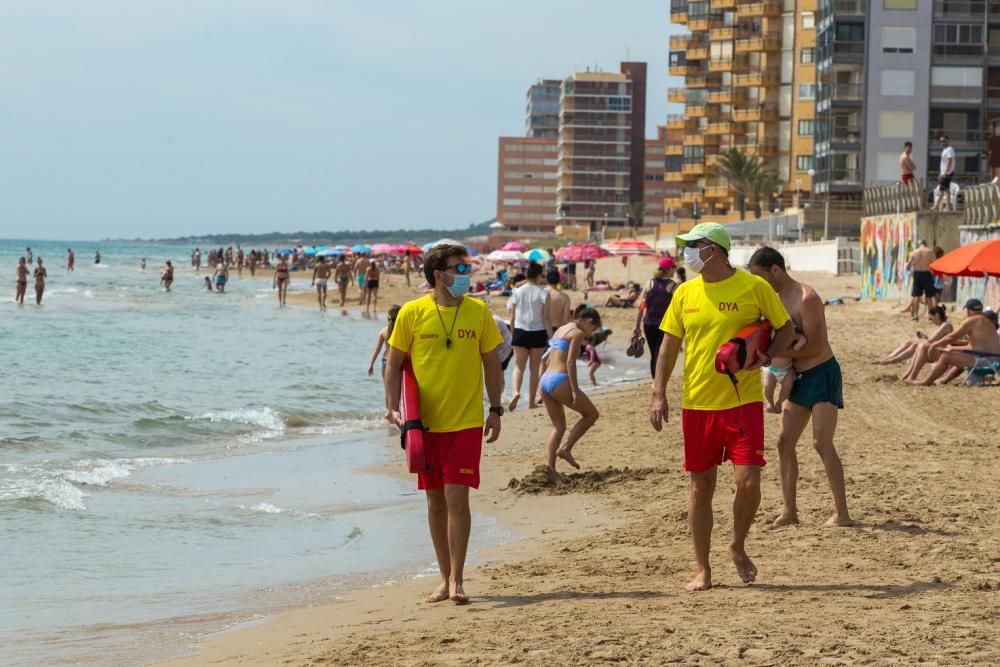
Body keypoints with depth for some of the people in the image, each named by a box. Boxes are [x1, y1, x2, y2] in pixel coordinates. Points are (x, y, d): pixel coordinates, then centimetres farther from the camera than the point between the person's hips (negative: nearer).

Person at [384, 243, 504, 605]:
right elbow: (394, 364, 3)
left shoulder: (478, 311, -1)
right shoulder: (412, 313, -4)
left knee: (457, 497, -9)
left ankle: (456, 580, -5)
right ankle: (445, 578, 19)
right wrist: (393, 408, -7)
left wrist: (495, 409, 5)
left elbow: (491, 362, 9)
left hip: (466, 422, -1)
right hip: (426, 422, 1)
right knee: (435, 500, 8)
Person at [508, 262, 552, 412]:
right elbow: (546, 318, -8)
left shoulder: (518, 292, 1)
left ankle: (516, 392, -24)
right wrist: (551, 337, -2)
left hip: (520, 332, 1)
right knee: (534, 368, 10)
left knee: (519, 367, 3)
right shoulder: (543, 293, -6)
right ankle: (531, 401, 14)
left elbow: (512, 317, 4)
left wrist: (513, 334, 15)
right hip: (538, 332, -1)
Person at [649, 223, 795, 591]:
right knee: (701, 486, 6)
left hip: (743, 401, -3)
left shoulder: (753, 286, -4)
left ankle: (738, 547, 17)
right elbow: (669, 346, 10)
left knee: (748, 482, -10)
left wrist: (766, 357, -13)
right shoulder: (685, 293, 6)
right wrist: (658, 394, 2)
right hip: (697, 404, 3)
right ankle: (702, 568, 15)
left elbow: (786, 328, 5)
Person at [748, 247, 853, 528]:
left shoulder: (806, 299, -19)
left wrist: (773, 353, -22)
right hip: (799, 377, 9)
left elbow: (813, 347, -22)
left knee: (822, 442, -13)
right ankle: (789, 511, 11)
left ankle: (842, 514, -11)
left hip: (822, 375, -9)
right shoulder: (779, 299, 10)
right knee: (785, 441, 6)